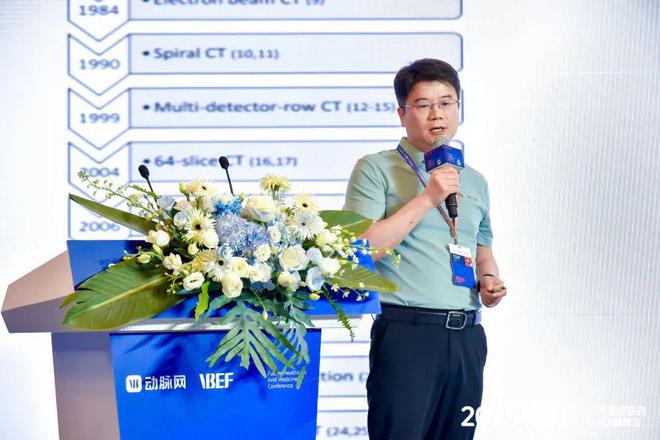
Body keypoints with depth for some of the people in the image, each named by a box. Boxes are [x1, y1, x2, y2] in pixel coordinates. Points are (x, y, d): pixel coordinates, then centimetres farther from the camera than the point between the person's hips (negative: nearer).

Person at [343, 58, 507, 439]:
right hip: (406, 333, -6)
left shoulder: (475, 181, 18)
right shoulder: (377, 169, -1)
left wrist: (489, 278, 7)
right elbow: (361, 250, -12)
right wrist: (426, 199, -14)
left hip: (467, 336, 6)